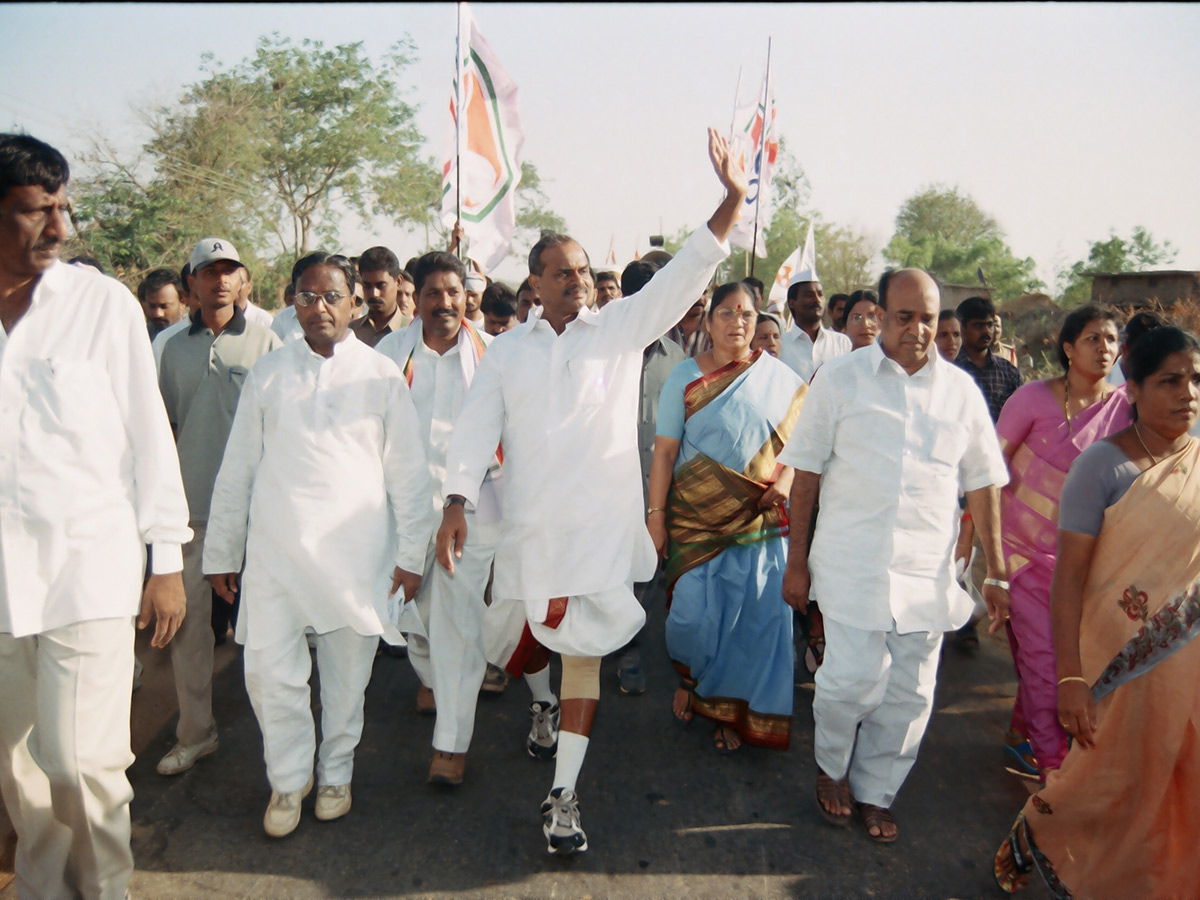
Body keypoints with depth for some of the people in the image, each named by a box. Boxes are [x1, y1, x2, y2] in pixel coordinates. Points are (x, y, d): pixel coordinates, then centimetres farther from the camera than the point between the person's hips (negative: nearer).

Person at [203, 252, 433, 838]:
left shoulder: (381, 376, 4)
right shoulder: (268, 374, 8)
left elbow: (406, 471, 4)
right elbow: (237, 469, 11)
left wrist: (410, 553, 2)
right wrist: (221, 553, 11)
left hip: (356, 548, -1)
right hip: (276, 547, 1)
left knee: (348, 672, 9)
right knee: (270, 671, -1)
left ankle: (336, 773, 32)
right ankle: (289, 779, 23)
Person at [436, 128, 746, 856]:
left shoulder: (620, 330, 5)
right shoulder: (508, 351, 10)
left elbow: (683, 276, -5)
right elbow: (477, 427, 5)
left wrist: (732, 200, -15)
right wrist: (457, 503, -6)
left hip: (602, 523, -2)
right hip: (531, 523, 2)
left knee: (585, 647, 1)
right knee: (534, 633, 13)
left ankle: (563, 794, 10)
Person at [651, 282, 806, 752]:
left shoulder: (782, 378, 5)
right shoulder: (685, 375, 1)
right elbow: (665, 449, -1)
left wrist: (785, 483, -11)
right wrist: (656, 513, -5)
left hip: (759, 520, 1)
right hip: (697, 517, -1)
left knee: (753, 616, 3)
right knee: (696, 611, -1)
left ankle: (733, 709, 22)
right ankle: (690, 675, 32)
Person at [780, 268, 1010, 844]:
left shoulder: (961, 389, 6)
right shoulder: (840, 379, -1)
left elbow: (982, 483, 10)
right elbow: (806, 473, 0)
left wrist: (996, 572, 8)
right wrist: (797, 559, -1)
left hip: (927, 569, 3)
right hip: (852, 563, -3)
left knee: (909, 693, 8)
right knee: (854, 677, -10)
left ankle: (875, 790, 32)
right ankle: (831, 766, 22)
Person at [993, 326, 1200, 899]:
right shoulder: (1102, 465, -13)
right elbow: (1069, 575, -15)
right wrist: (1070, 679, -20)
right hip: (1123, 658, -4)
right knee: (1112, 779, 9)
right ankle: (1031, 837, 36)